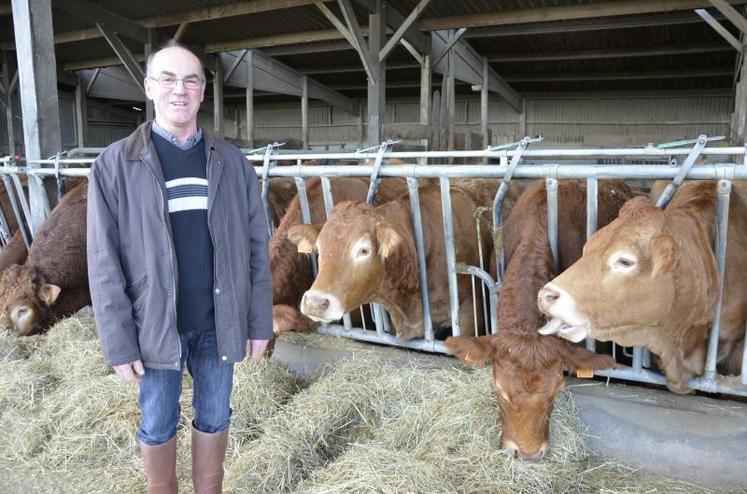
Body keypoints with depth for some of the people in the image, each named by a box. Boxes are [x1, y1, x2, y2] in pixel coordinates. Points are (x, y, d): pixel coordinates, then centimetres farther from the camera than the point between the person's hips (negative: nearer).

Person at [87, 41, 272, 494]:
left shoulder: (232, 161, -1)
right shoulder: (115, 165, -6)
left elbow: (256, 247, 1)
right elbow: (105, 264, -6)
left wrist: (259, 323, 0)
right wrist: (118, 343, -7)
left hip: (219, 324, 2)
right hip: (155, 327, -1)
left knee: (214, 419, 17)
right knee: (158, 426, 16)